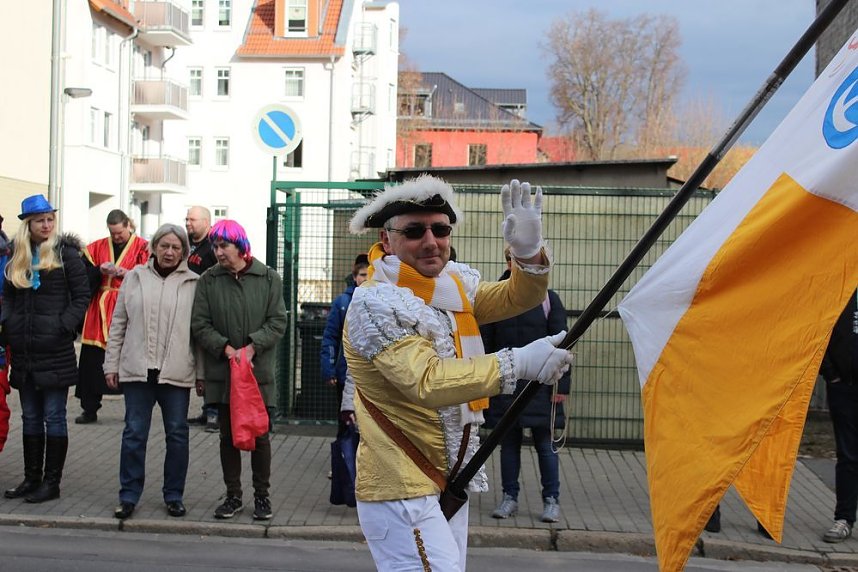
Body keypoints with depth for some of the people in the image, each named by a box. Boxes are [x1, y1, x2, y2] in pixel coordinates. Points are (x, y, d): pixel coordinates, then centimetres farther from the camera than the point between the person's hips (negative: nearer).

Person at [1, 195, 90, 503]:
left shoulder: (66, 253, -4)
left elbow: (82, 296, -6)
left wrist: (64, 326, -14)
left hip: (55, 351, -5)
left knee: (53, 417, 1)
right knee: (30, 417, 13)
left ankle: (52, 482, 8)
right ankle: (31, 479, 21)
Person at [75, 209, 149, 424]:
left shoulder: (142, 248, 1)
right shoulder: (97, 248, 13)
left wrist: (127, 273, -19)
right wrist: (100, 271, -10)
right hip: (99, 312, 4)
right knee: (92, 361, 3)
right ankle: (89, 409, 11)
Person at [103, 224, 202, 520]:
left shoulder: (194, 284, 2)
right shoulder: (135, 278, 8)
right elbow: (118, 323, 10)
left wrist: (202, 372, -2)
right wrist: (111, 364, 6)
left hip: (177, 372, -1)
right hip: (137, 370, 1)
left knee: (177, 434, 6)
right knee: (134, 433, 5)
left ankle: (173, 496, 18)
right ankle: (129, 495, 15)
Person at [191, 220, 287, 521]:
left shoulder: (269, 278, 0)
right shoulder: (208, 280, 1)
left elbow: (278, 321, -3)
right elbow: (200, 324, -2)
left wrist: (253, 346, -15)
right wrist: (225, 348, -14)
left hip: (260, 371, -1)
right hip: (222, 372, 1)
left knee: (260, 436, 5)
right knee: (228, 435, 10)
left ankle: (262, 495, 18)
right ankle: (233, 495, 21)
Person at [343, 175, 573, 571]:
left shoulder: (454, 283, 7)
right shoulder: (376, 304, -17)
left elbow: (517, 297, 7)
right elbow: (426, 380, -27)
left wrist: (529, 252, -14)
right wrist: (519, 364, -29)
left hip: (448, 482, 8)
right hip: (403, 492, -8)